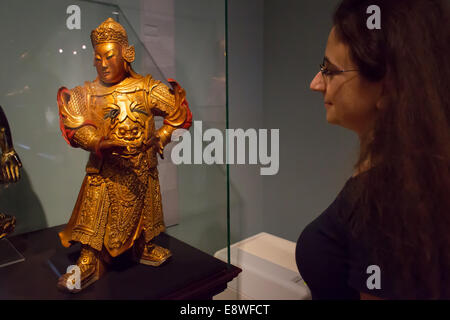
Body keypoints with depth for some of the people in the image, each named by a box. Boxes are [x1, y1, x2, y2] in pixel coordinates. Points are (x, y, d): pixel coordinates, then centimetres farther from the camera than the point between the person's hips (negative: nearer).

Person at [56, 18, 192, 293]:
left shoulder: (146, 88, -4)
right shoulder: (88, 94, -2)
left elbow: (179, 112, -4)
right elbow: (76, 129, -10)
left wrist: (161, 137, -15)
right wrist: (101, 143, -27)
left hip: (142, 168, 1)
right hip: (105, 169, 0)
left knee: (144, 210, 17)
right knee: (95, 219, 2)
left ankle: (146, 249, 40)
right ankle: (88, 267, 18)